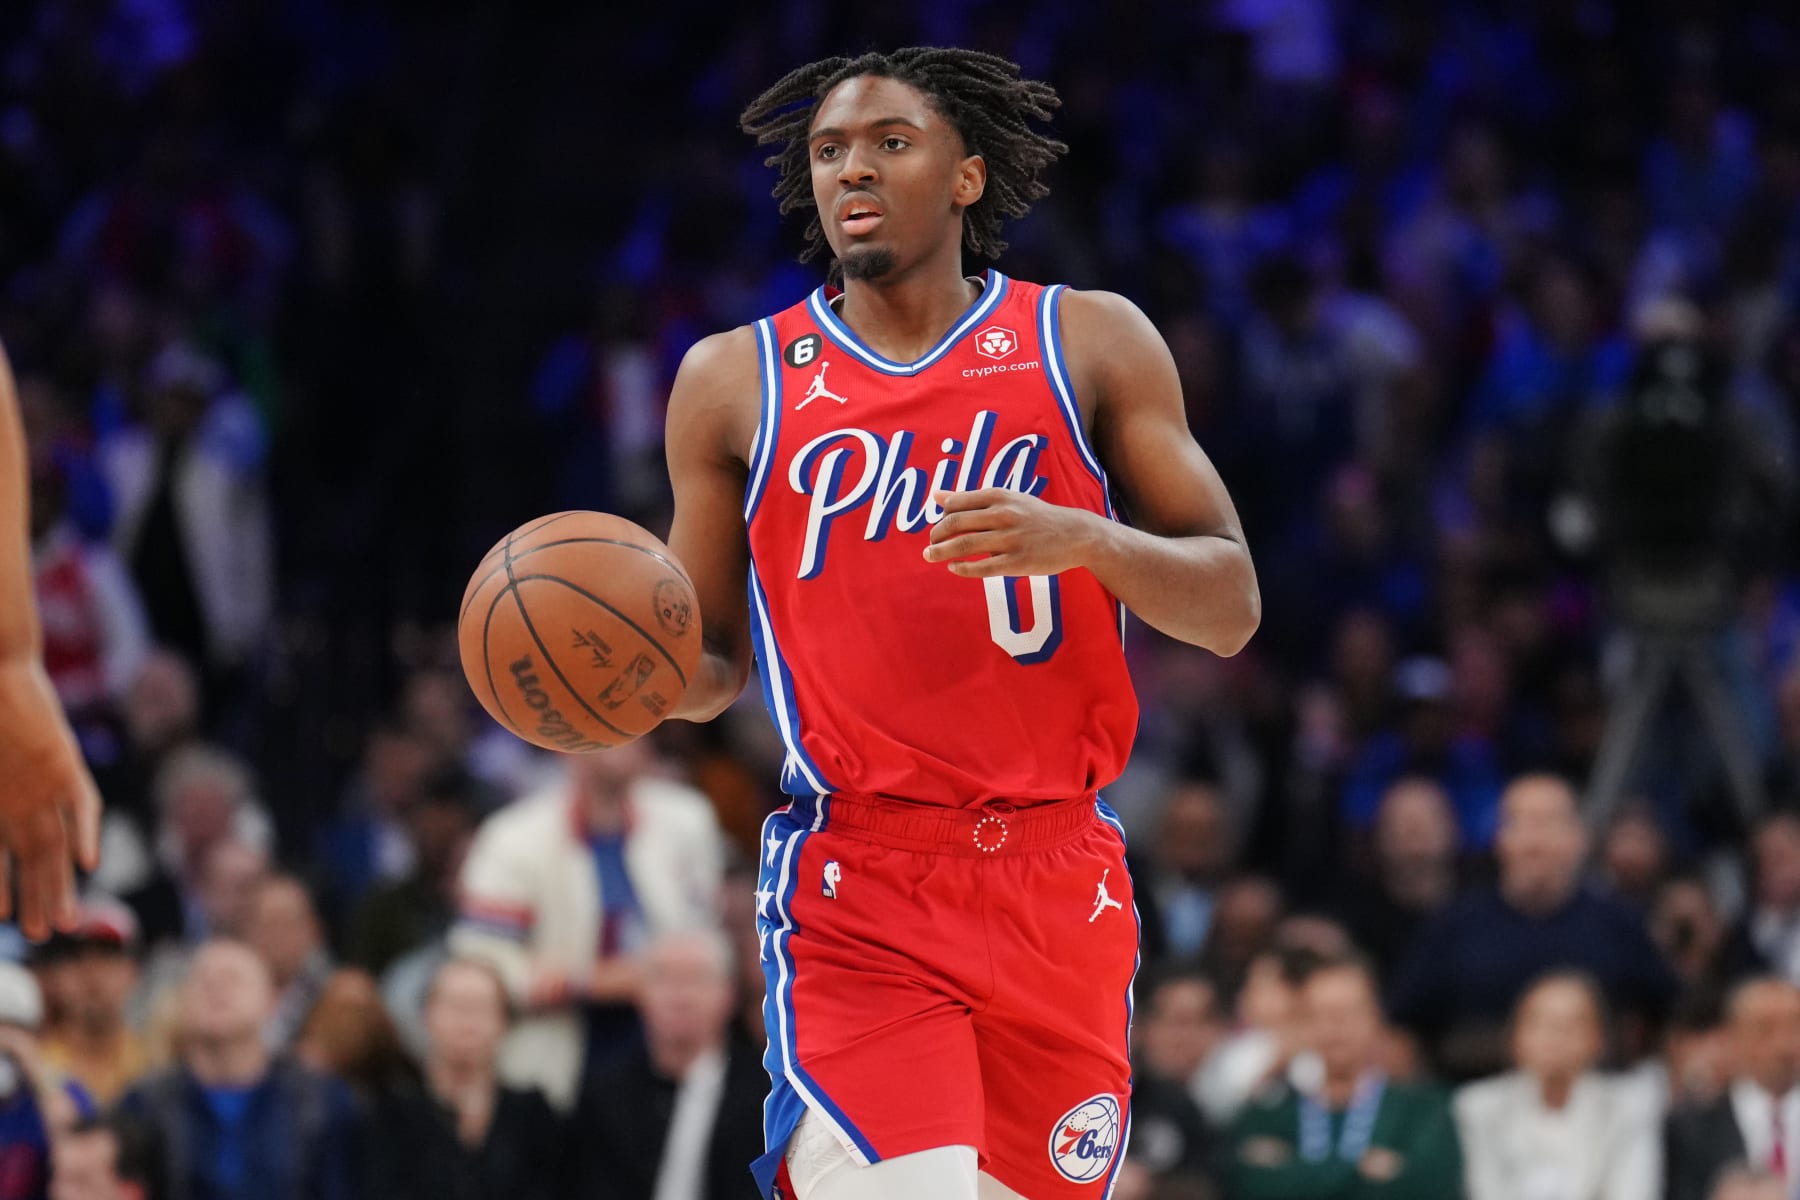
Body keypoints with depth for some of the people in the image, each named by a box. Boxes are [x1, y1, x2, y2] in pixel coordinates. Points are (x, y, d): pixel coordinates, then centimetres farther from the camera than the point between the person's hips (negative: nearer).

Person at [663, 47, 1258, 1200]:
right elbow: (710, 665, 15)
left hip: (1058, 886, 2)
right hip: (856, 893, -2)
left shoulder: (1088, 344, 6)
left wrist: (1079, 539, -16)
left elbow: (1231, 608, 3)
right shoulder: (738, 380, 8)